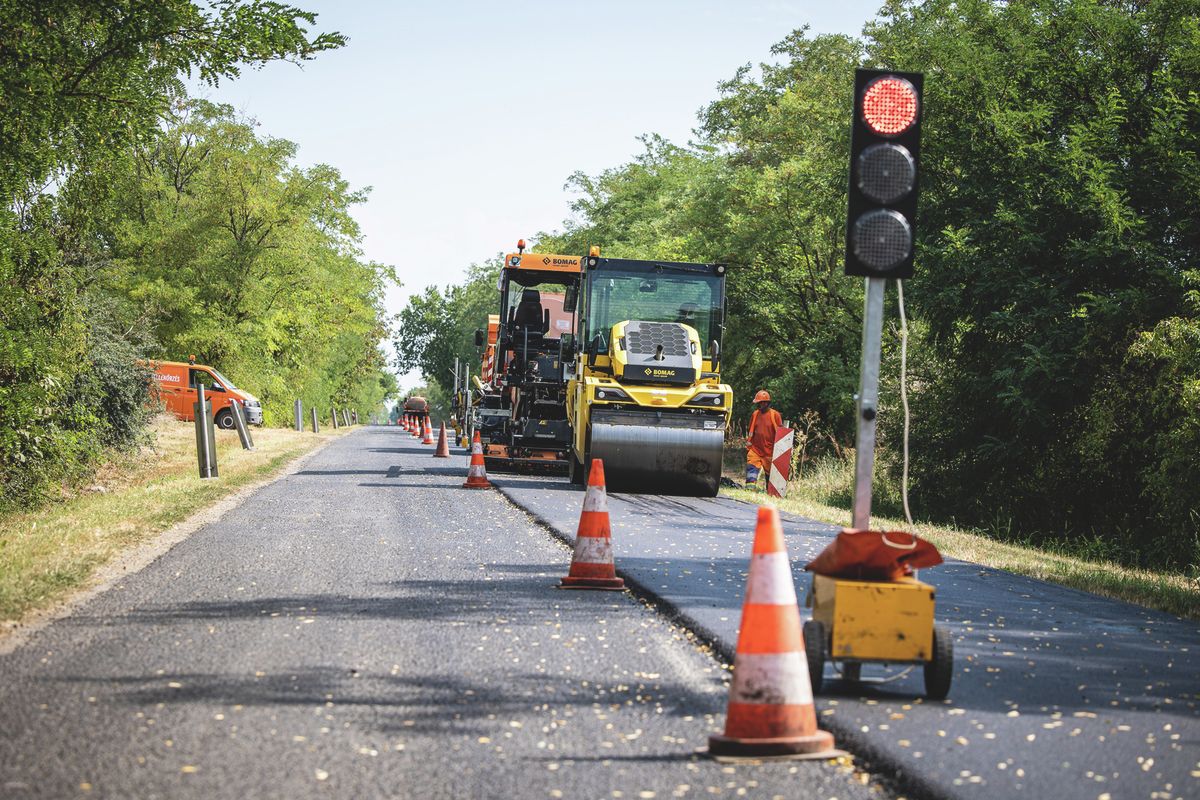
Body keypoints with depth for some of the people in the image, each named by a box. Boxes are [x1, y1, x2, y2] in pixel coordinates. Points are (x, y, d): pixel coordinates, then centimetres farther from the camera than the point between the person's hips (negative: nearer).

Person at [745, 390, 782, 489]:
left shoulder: (775, 415, -6)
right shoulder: (755, 414, 6)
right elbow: (750, 431, 15)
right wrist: (748, 444, 13)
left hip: (769, 451, -3)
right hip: (755, 449, 3)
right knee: (751, 466, -12)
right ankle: (750, 485, -16)